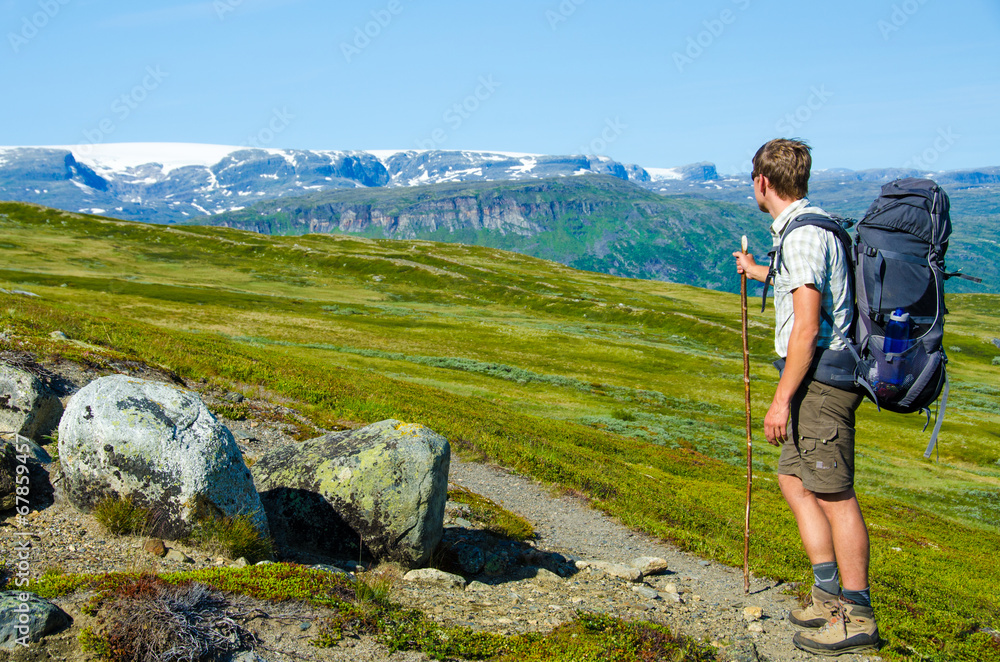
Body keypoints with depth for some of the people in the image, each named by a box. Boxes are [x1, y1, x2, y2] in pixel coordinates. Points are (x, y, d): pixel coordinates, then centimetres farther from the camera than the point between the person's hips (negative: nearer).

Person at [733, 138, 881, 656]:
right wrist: (754, 270, 57)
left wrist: (782, 399, -22)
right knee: (794, 480, 15)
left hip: (820, 378, -11)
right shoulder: (807, 226, 16)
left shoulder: (802, 234, -17)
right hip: (820, 377, 11)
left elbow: (807, 325, -24)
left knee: (834, 497, -4)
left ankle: (856, 617, 5)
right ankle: (828, 596, 22)